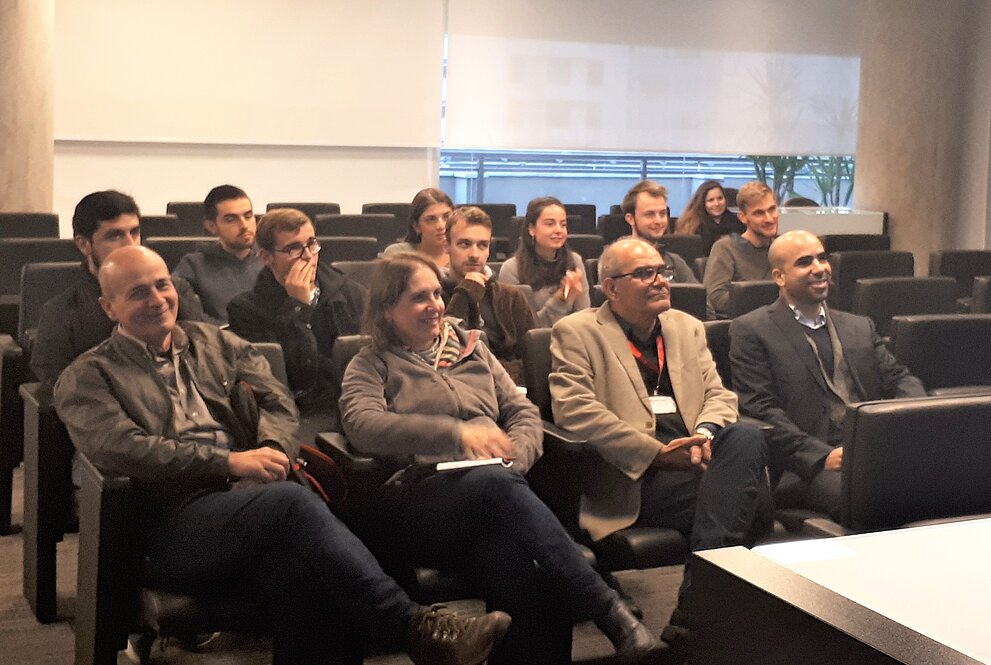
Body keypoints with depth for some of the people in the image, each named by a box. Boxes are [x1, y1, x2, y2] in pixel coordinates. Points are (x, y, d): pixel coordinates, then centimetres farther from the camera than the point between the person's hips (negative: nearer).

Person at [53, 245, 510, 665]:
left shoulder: (215, 343, 24)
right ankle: (416, 627, -34)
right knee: (292, 501, -33)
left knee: (305, 573, -33)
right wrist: (231, 462, -15)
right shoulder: (87, 378, 10)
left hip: (246, 501, 4)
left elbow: (277, 402, 17)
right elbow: (121, 449, -8)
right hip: (170, 525, -4)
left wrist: (270, 451, -8)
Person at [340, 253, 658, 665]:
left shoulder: (471, 348, 28)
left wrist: (513, 458, -3)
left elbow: (524, 414, 21)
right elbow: (361, 424, -7)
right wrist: (457, 432, -19)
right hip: (417, 502, -3)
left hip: (492, 485, 3)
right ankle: (608, 611, -42)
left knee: (503, 546, -37)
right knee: (496, 483, -37)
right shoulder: (372, 365, 14)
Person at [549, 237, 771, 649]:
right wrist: (657, 452, -16)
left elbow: (719, 394, 18)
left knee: (746, 438, -31)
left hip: (691, 458, 6)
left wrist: (705, 433, -9)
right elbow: (573, 410, -9)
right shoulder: (577, 333, 6)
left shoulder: (688, 327, 25)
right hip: (635, 476, -6)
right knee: (753, 500, -29)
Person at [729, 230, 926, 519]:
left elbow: (898, 379, 20)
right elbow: (760, 409, -3)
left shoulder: (860, 327, 27)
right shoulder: (751, 331, 7)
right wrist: (821, 456, -16)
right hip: (806, 468, -6)